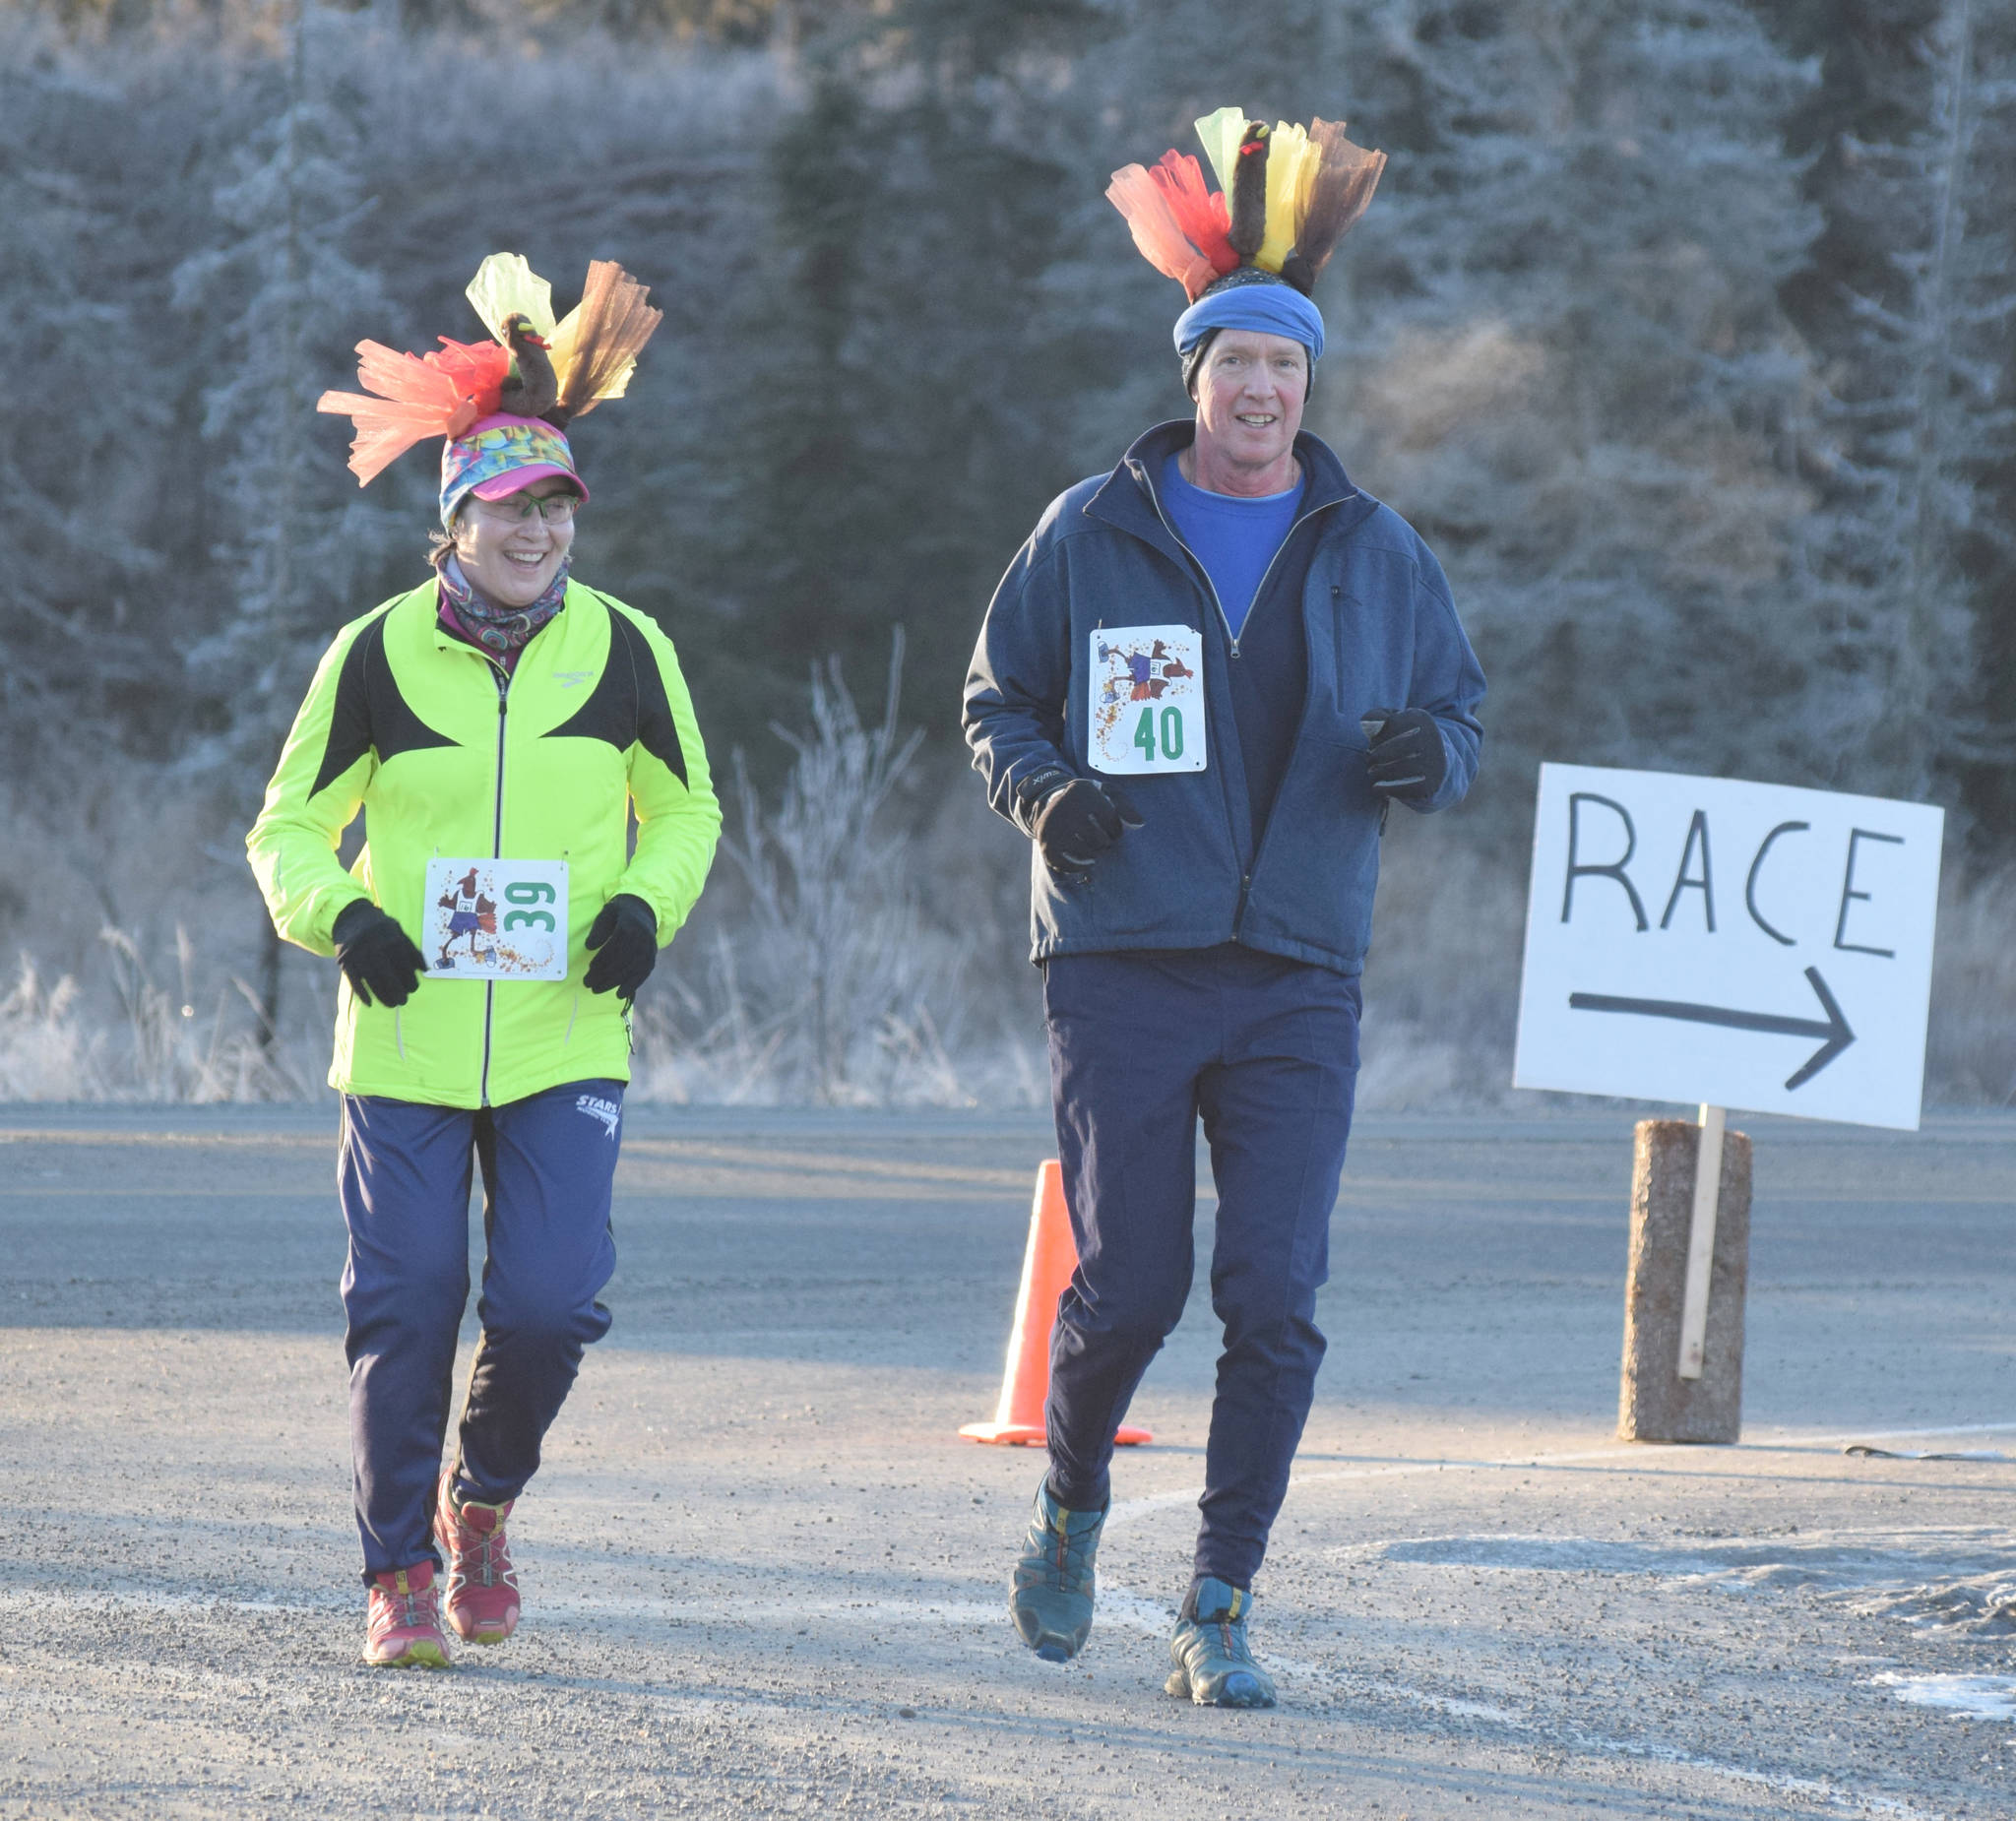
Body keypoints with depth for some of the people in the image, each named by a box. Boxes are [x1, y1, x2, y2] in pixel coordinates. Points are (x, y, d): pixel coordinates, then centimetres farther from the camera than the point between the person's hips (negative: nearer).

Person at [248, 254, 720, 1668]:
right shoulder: (377, 654, -2)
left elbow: (686, 808, 17)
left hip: (565, 1046, 1)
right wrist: (339, 915, -14)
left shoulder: (624, 650, 2)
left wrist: (649, 904, -4)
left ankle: (483, 1500, 20)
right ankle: (400, 1577, 14)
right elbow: (290, 829, 6)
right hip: (404, 1046, -1)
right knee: (404, 1311, -3)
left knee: (550, 1304, -10)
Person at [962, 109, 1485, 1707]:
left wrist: (1426, 756, -9)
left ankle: (1221, 1608, -1)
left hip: (1298, 981, 1)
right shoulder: (1092, 536, 4)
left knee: (1275, 1302, -8)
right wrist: (1042, 787, -10)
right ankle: (1072, 1506, 28)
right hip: (1123, 972, -1)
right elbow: (997, 697, 11)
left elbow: (1462, 709, 14)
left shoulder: (1375, 554, 8)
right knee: (1127, 1284, -2)